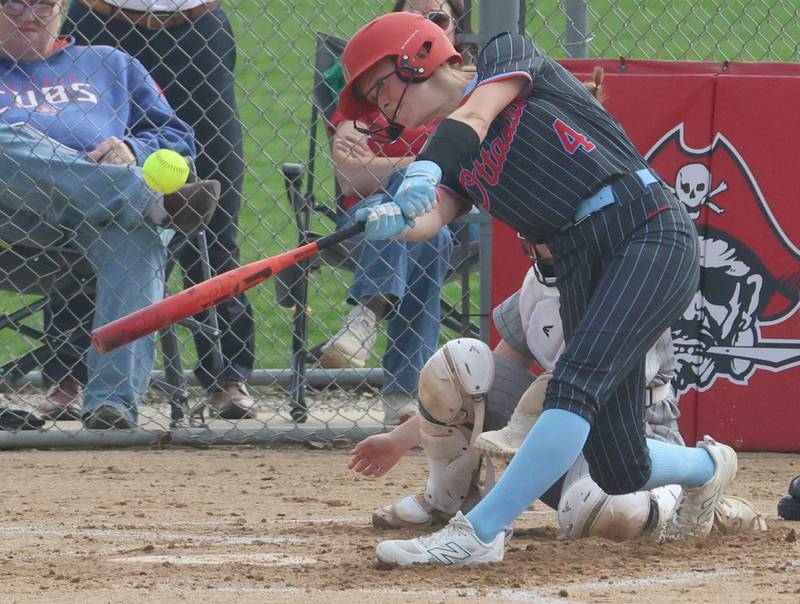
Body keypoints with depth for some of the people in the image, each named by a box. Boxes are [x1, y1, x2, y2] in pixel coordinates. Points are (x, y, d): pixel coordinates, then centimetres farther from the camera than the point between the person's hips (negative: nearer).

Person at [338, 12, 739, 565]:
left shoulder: (508, 54, 4)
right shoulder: (456, 162, 18)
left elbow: (475, 115, -17)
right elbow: (433, 217, -3)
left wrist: (424, 170, -36)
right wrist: (396, 222, -27)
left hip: (649, 231, -7)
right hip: (580, 267, 7)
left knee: (576, 383, -26)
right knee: (618, 470, 4)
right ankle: (706, 467, 35)